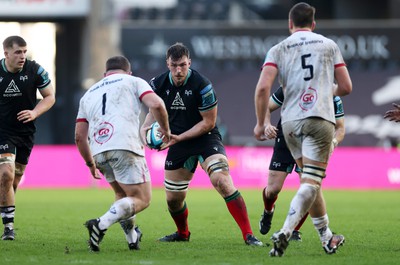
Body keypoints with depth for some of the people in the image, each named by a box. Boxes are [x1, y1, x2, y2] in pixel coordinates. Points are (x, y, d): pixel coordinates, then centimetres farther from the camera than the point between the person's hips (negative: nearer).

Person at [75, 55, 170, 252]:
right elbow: (156, 104, -3)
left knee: (122, 195, 28)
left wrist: (90, 164, 37)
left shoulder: (89, 94, 29)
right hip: (125, 146, -5)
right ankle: (101, 224, -22)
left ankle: (132, 237, 20)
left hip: (98, 152, 6)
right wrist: (165, 129, 14)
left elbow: (79, 136, 25)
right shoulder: (134, 81, 16)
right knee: (142, 199, -2)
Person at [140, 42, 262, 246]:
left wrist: (179, 137, -20)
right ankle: (183, 233, 40)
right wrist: (145, 128, -9)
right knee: (173, 198, 9)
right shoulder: (158, 84, -6)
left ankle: (248, 235, -24)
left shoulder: (202, 85, -20)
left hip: (205, 138, -5)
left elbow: (208, 122, -14)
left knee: (222, 182, -26)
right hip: (178, 144, 5)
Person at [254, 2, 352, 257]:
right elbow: (346, 87, 9)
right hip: (320, 118, -2)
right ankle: (285, 233, -27)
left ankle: (327, 238, 26)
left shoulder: (278, 50, 8)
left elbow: (263, 88, -6)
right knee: (311, 183, -8)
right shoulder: (329, 45, 10)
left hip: (290, 121, 2)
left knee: (310, 180, 18)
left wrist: (260, 122, 3)